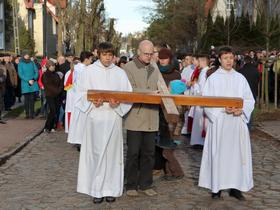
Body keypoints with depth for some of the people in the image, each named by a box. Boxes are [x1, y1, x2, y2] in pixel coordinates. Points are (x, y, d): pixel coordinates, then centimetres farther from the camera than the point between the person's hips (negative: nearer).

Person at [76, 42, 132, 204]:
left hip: (114, 117, 1)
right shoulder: (89, 71, 3)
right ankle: (96, 189, 9)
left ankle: (111, 189, 13)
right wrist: (92, 102, -16)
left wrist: (118, 103, -15)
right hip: (95, 117, -1)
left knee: (112, 152, 4)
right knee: (95, 153, 0)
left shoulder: (120, 73, 7)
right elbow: (82, 93, 2)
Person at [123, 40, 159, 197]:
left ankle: (146, 184, 19)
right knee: (133, 153, 1)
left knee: (149, 153, 9)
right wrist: (152, 93, -20)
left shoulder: (154, 69, 17)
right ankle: (131, 185, 13)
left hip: (151, 118, 5)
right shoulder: (129, 68, -2)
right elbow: (131, 90, -12)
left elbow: (160, 88, 16)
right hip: (135, 118, -5)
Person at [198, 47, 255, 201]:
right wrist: (223, 109, -16)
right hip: (219, 122, -2)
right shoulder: (213, 78, 1)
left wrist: (241, 109, -10)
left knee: (237, 153, 2)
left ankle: (235, 187, 11)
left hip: (238, 122, 3)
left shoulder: (240, 78, 9)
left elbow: (250, 99, 9)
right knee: (218, 154, -1)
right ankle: (216, 187, 7)